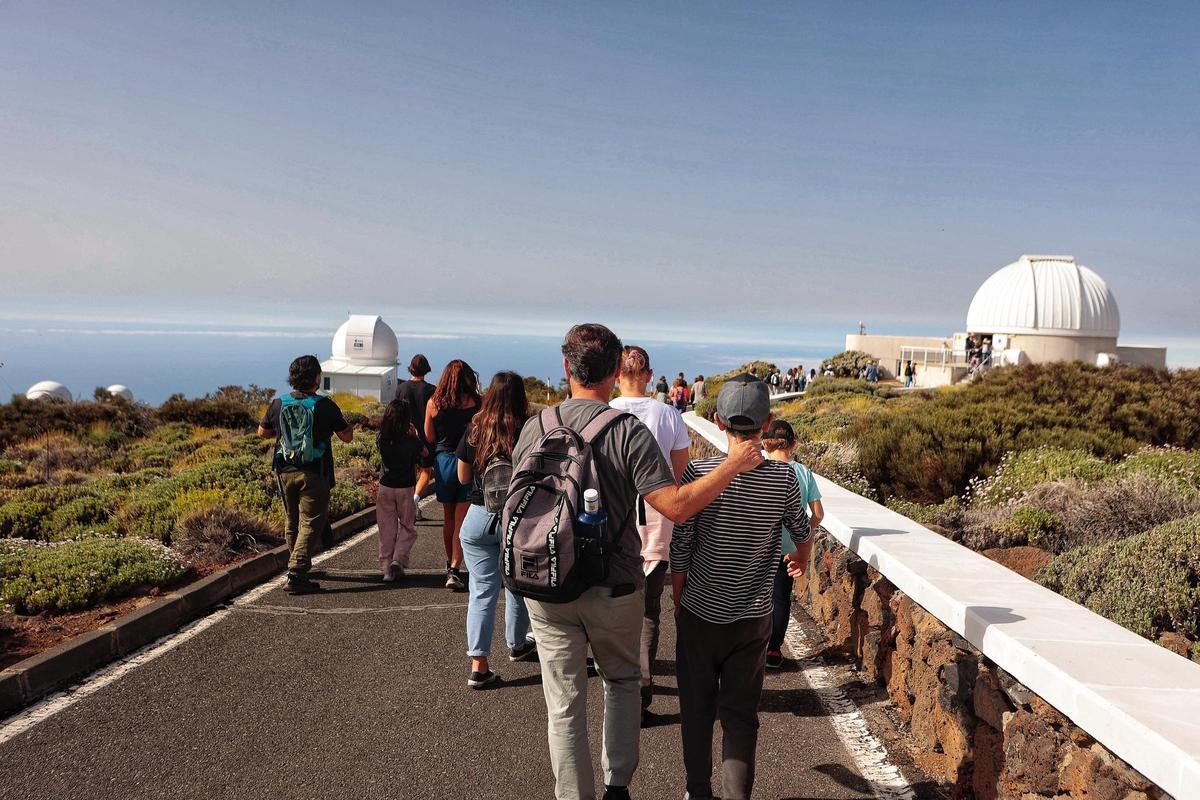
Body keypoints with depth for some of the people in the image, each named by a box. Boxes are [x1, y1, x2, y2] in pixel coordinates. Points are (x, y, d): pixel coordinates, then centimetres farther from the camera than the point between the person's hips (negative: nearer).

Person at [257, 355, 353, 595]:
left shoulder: (278, 404, 2)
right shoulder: (324, 406, -10)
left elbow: (263, 432, 17)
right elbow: (347, 437, -4)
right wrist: (345, 423, 16)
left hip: (285, 471, 5)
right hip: (313, 473, -5)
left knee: (293, 521, 20)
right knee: (311, 523, -2)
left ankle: (299, 566, 34)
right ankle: (296, 575, -11)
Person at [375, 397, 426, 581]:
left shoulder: (381, 440, -6)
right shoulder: (412, 441, -12)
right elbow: (425, 452, 7)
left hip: (385, 488, 2)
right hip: (405, 489, -2)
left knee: (386, 529, 10)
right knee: (408, 526, 12)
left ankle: (386, 568, 11)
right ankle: (398, 559, -7)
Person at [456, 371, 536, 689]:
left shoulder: (474, 430, -4)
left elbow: (463, 478, 6)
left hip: (478, 518, 1)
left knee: (482, 591, 4)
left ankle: (478, 665, -1)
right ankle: (517, 645, 38)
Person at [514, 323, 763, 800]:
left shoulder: (534, 429, -5)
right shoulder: (629, 432, -16)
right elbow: (675, 506, -20)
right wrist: (733, 465, -11)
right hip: (614, 589, -1)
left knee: (564, 705, 13)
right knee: (622, 680, 25)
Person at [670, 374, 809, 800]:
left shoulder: (698, 472, -15)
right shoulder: (784, 478, -10)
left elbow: (681, 549, -11)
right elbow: (802, 530, 8)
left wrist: (679, 602, 6)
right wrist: (800, 561, 32)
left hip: (699, 614, 0)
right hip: (752, 619, 1)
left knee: (697, 710, 15)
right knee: (741, 715, 12)